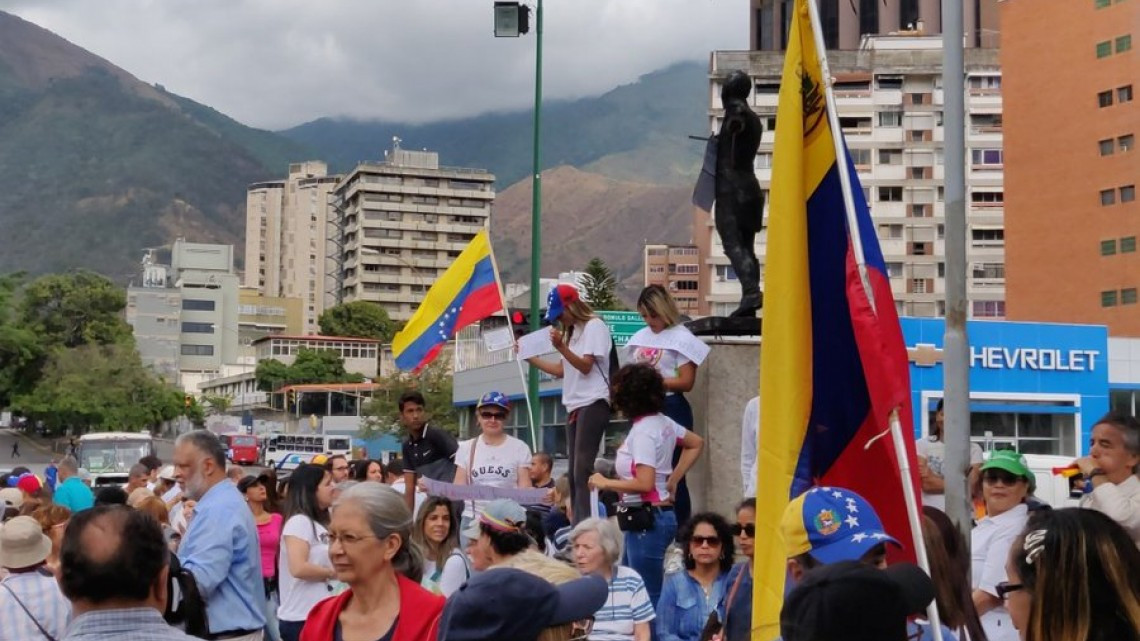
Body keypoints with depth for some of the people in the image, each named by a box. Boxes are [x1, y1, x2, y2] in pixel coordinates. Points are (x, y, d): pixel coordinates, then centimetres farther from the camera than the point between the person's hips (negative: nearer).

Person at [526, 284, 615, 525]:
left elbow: (586, 366, -13)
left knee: (582, 469, -17)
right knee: (574, 472, 6)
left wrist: (561, 347, -26)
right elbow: (561, 370, 21)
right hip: (575, 406, 9)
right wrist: (529, 357, 18)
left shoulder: (595, 327, -4)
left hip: (593, 404, -9)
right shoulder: (572, 331, 21)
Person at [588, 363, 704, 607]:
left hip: (646, 519, -10)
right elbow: (696, 443, 24)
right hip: (655, 515, 10)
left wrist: (605, 483, -12)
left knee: (647, 596, -6)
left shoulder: (643, 432, -17)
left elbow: (644, 483, -25)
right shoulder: (662, 422, 9)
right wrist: (672, 480, 21)